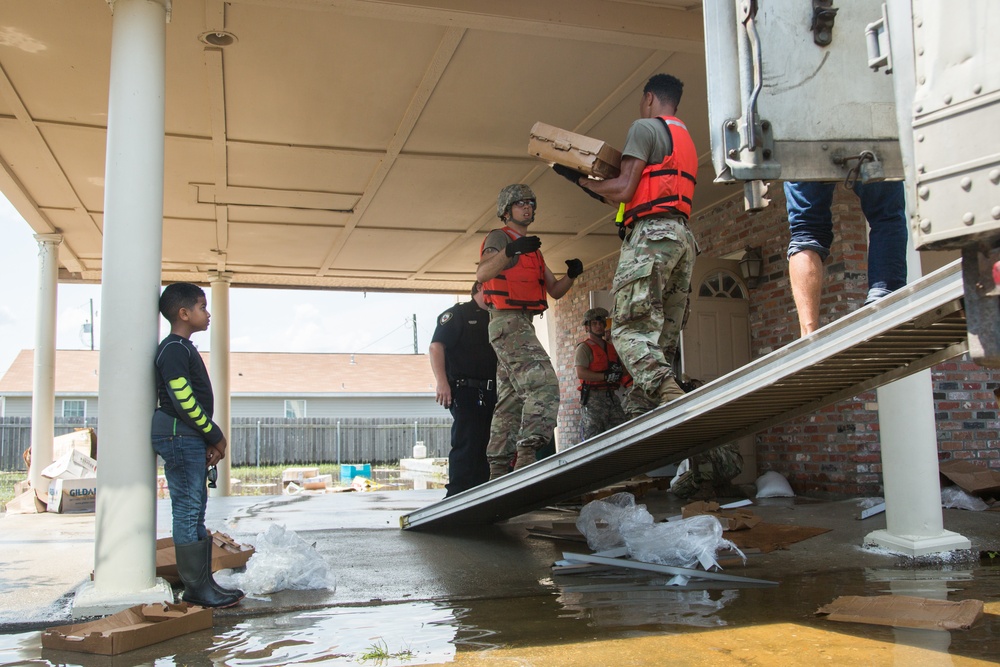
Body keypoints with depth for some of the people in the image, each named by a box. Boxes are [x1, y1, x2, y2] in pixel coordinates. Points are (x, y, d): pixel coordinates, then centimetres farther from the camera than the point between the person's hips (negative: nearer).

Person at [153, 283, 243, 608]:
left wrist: (210, 441, 11)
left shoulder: (183, 349, 18)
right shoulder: (174, 349, -13)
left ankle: (203, 582, 18)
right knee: (188, 511, -6)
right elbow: (183, 400, -19)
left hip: (190, 438, 10)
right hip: (179, 436, -10)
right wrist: (215, 435, -11)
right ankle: (196, 588, -1)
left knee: (195, 512, 12)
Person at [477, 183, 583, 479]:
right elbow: (482, 274, -20)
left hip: (522, 326, 10)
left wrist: (571, 275, 0)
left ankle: (499, 472, 11)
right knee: (544, 386, -24)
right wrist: (511, 250, -35)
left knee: (511, 402, 8)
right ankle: (527, 459, -31)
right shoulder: (499, 237, -1)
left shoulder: (532, 249, 25)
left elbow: (555, 290, 21)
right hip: (508, 321, -10)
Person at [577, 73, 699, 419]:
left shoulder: (645, 128, 2)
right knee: (662, 340, 2)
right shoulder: (686, 139, 30)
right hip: (682, 237, 9)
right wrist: (603, 191, 34)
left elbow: (624, 189, -8)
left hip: (651, 234, -9)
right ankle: (639, 415, -1)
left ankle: (672, 399, -31)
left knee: (629, 329, -15)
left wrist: (586, 182, 8)